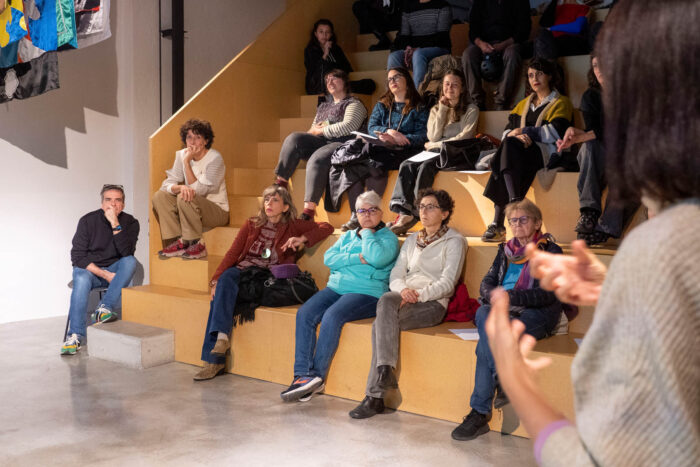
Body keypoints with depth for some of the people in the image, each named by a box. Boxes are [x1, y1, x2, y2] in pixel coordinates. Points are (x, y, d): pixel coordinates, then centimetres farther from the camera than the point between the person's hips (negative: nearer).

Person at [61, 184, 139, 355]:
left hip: (115, 269, 1)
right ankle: (75, 336, -35)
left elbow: (126, 252, -20)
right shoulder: (88, 221, -7)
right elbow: (77, 256, -9)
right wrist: (104, 274, -19)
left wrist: (115, 224, -28)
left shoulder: (130, 222, -4)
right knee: (81, 278, -34)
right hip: (89, 268, -1)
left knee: (130, 262, -28)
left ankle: (104, 308, -35)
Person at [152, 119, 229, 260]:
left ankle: (197, 245, -17)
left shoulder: (215, 158, -17)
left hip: (217, 211, -6)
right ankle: (179, 242, -11)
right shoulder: (181, 155, 2)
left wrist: (187, 161, -24)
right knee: (159, 196, -12)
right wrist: (180, 187, -29)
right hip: (192, 208, 6)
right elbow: (168, 183, -4)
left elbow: (198, 191, -23)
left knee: (185, 199, -33)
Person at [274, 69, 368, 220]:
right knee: (294, 138, -19)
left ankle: (309, 208, -42)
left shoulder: (354, 104, 7)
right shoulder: (323, 106, 29)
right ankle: (280, 182, -23)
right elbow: (313, 129, 29)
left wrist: (321, 130, -5)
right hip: (320, 142, 7)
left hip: (342, 144, -7)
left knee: (317, 160, -36)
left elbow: (347, 127, -11)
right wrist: (314, 131, 3)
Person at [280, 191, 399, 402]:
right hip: (335, 287, 6)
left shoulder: (388, 238, 7)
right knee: (305, 314, -21)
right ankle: (302, 375, -22)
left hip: (367, 292, -5)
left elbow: (377, 258, -16)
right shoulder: (348, 235, 24)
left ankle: (316, 375, -22)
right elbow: (329, 258, 8)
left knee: (332, 317, -31)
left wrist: (367, 233, 0)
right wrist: (357, 258, -6)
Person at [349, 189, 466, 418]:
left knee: (381, 323, -30)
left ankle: (374, 396, -31)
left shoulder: (454, 241, 5)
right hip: (405, 297, 5)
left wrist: (418, 295, -20)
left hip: (433, 303, -5)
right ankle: (385, 371, -36)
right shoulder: (412, 240, 23)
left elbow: (447, 283, -6)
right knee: (386, 300, -32)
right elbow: (396, 275, 14)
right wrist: (403, 289, -10)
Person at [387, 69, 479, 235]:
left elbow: (464, 138, -4)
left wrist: (436, 145, -5)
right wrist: (442, 110, 5)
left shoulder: (471, 110, 10)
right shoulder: (435, 110, 23)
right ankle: (404, 212, -42)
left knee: (426, 166, -35)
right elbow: (433, 137, 7)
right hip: (435, 153, 4)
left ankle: (415, 214, -39)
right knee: (406, 165, -28)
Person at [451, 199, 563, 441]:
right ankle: (503, 382, -31)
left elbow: (549, 294, -8)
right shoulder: (506, 250, 23)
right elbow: (486, 283, 13)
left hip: (537, 314, -5)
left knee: (487, 339, -32)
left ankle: (479, 413, -24)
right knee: (483, 314, -34)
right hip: (501, 310, 5)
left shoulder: (550, 251, 6)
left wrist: (512, 297, -20)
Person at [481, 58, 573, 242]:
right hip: (519, 152, 5)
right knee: (509, 144, -30)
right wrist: (518, 137, -9)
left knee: (509, 145, -32)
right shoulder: (523, 104, 29)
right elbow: (507, 131, 14)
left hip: (547, 153, -5)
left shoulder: (561, 103, 13)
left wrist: (523, 132, -6)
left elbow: (555, 132, -6)